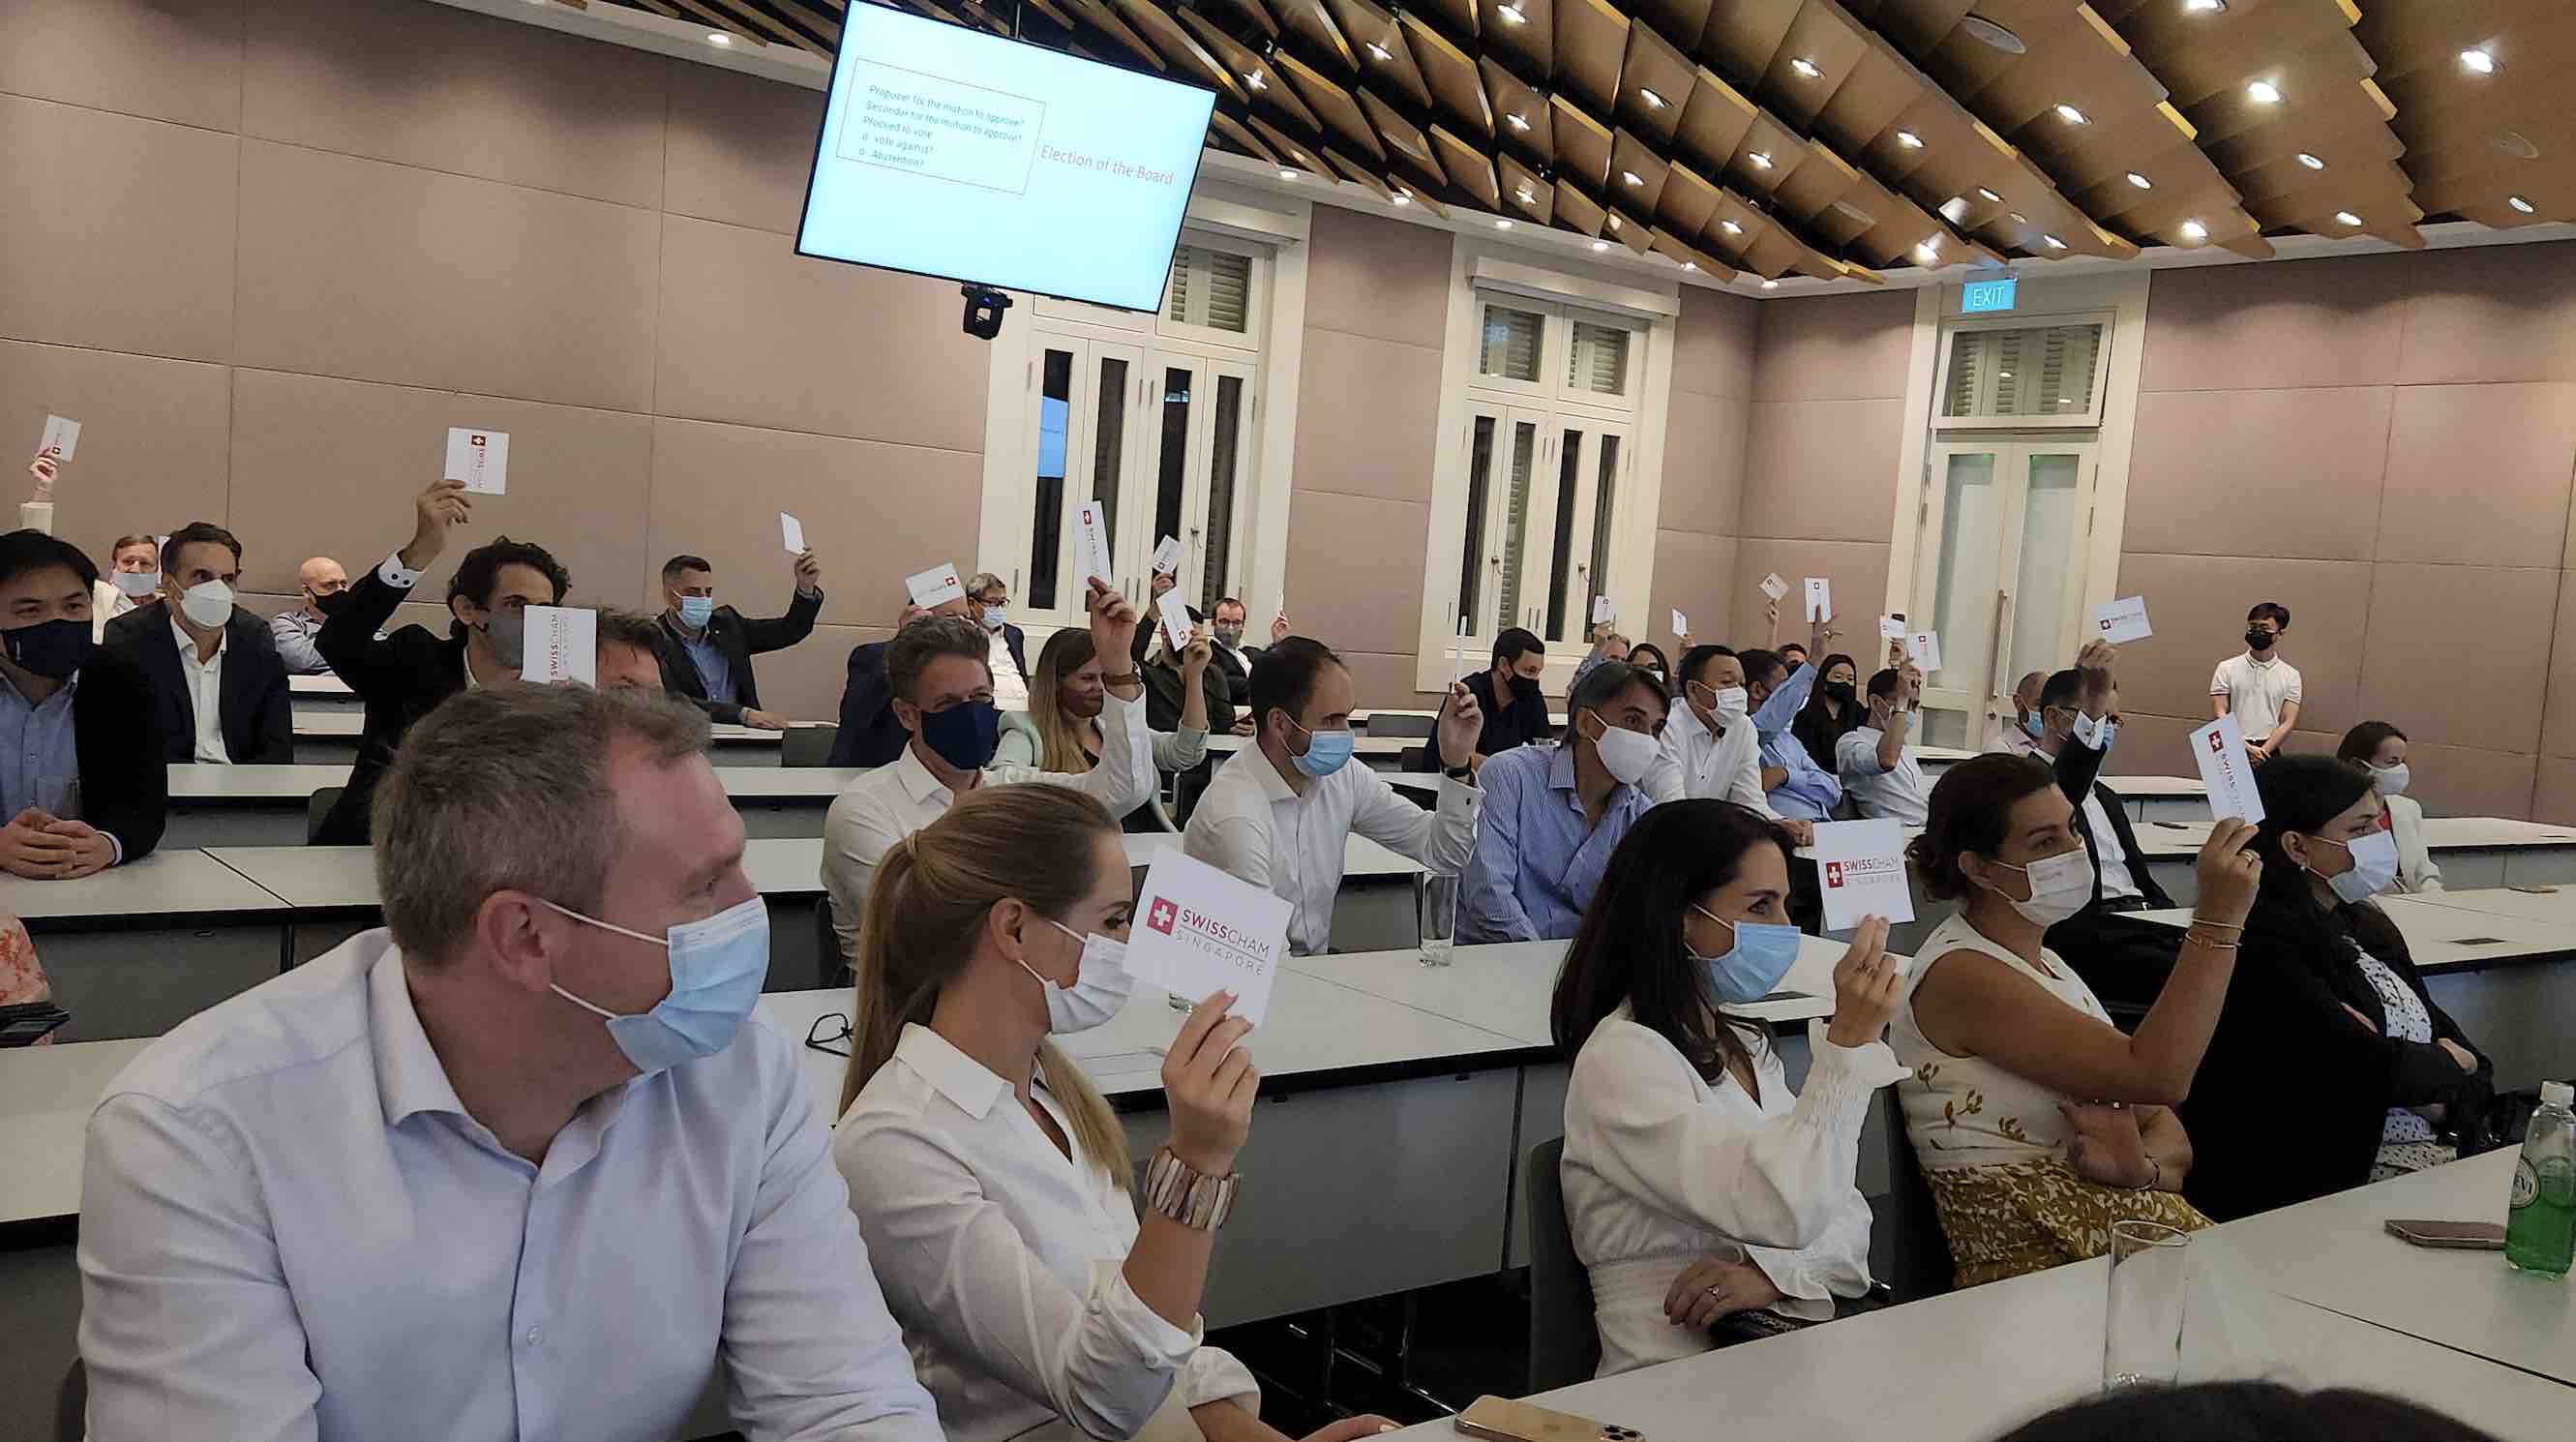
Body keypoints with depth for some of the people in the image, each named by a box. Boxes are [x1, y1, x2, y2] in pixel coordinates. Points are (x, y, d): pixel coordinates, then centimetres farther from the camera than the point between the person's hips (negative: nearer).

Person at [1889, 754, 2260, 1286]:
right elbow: (2155, 1077, -21)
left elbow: (2168, 1132, 12)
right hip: (2034, 1257, -8)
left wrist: (2143, 1165, -12)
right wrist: (2217, 920, -23)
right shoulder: (1962, 975, -12)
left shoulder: (2043, 963, 17)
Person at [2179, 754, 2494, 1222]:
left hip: (2433, 1155, 8)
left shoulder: (2367, 925, 14)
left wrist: (2443, 1103, -10)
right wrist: (2447, 1063, 1)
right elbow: (2365, 1068, -20)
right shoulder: (2260, 942, -14)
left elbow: (2476, 1070, 13)